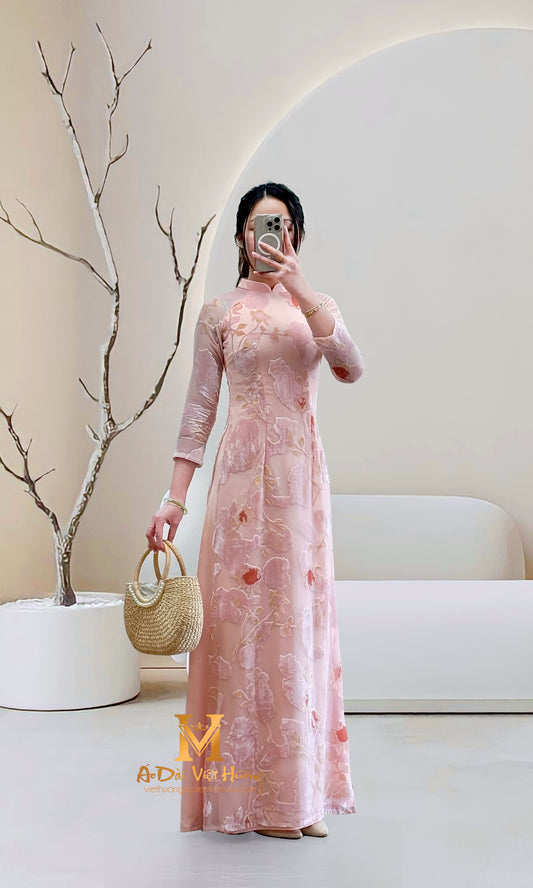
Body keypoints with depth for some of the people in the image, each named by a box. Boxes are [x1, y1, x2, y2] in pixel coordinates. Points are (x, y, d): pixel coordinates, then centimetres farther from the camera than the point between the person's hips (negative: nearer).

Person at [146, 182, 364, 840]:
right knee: (246, 613, -3)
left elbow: (351, 368, -9)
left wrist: (299, 287, -17)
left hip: (302, 478, 3)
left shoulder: (313, 305, 11)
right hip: (244, 476, -2)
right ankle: (251, 794, 8)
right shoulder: (219, 312, 6)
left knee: (299, 614, 5)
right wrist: (174, 498, -4)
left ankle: (299, 789, 16)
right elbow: (199, 408, 2)